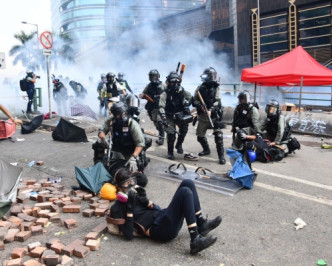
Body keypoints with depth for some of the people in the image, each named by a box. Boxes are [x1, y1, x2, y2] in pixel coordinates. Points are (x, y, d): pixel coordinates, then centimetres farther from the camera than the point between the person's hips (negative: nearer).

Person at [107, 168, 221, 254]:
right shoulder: (117, 208, 0)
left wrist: (146, 201, -2)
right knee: (185, 192, -25)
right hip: (159, 230, -8)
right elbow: (129, 235, -11)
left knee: (187, 183, -5)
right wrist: (130, 208, -15)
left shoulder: (135, 194, 20)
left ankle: (201, 225, -3)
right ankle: (195, 241, -28)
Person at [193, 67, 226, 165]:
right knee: (200, 135, 12)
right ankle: (206, 150, 37)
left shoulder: (216, 88, 1)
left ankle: (221, 156, -3)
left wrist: (210, 110, -26)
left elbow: (217, 101, -10)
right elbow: (194, 101, 3)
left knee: (218, 136, -11)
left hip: (214, 116, -3)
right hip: (203, 116, 3)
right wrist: (200, 106, -18)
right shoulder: (200, 88, 5)